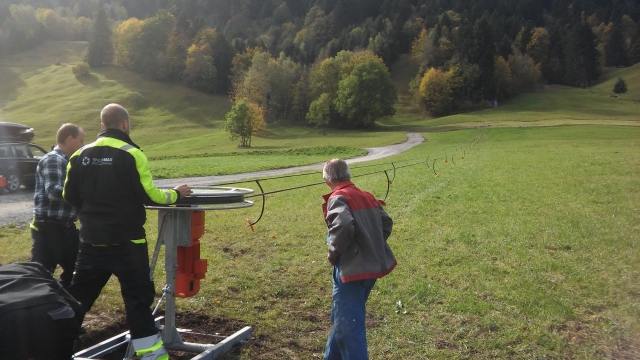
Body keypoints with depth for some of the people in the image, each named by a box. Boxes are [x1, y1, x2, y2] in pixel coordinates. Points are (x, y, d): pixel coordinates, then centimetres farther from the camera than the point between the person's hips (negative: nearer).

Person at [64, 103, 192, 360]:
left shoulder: (80, 155, 4)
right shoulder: (131, 154, -12)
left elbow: (70, 197, 10)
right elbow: (148, 196, -13)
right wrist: (175, 194, 4)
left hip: (91, 238, 5)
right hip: (124, 239, -5)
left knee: (79, 293, 17)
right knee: (137, 295, 4)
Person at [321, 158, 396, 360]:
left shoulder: (338, 198, -13)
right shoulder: (367, 196, 12)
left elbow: (343, 227, -30)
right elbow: (386, 222, 17)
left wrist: (333, 253, -15)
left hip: (351, 269, -9)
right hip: (371, 266, 9)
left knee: (348, 326, 0)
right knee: (343, 319, 23)